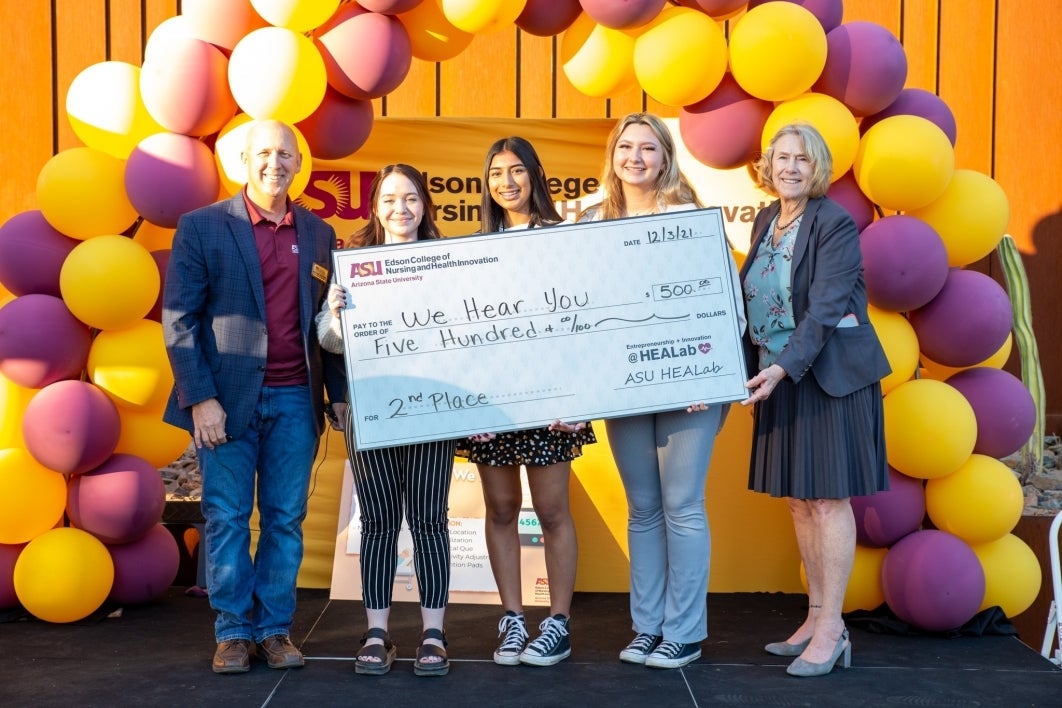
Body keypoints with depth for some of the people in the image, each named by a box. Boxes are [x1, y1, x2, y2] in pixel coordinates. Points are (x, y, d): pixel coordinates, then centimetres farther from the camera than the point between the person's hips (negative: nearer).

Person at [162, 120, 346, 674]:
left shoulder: (320, 235, 11)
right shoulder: (201, 227, 1)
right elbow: (178, 320, -3)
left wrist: (340, 394, 6)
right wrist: (200, 398, -10)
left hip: (295, 400, 3)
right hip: (226, 399, -2)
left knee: (286, 519, 6)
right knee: (226, 519, 3)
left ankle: (274, 629, 17)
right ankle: (233, 631, 15)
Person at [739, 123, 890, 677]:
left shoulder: (834, 224, -11)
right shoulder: (766, 221, 10)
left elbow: (824, 308, -20)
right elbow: (750, 298, 12)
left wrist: (783, 368, -29)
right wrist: (752, 370, 4)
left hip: (829, 374, -7)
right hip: (779, 374, 7)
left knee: (828, 498, -3)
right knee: (797, 499, 11)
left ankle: (831, 628, 5)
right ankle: (816, 617, 22)